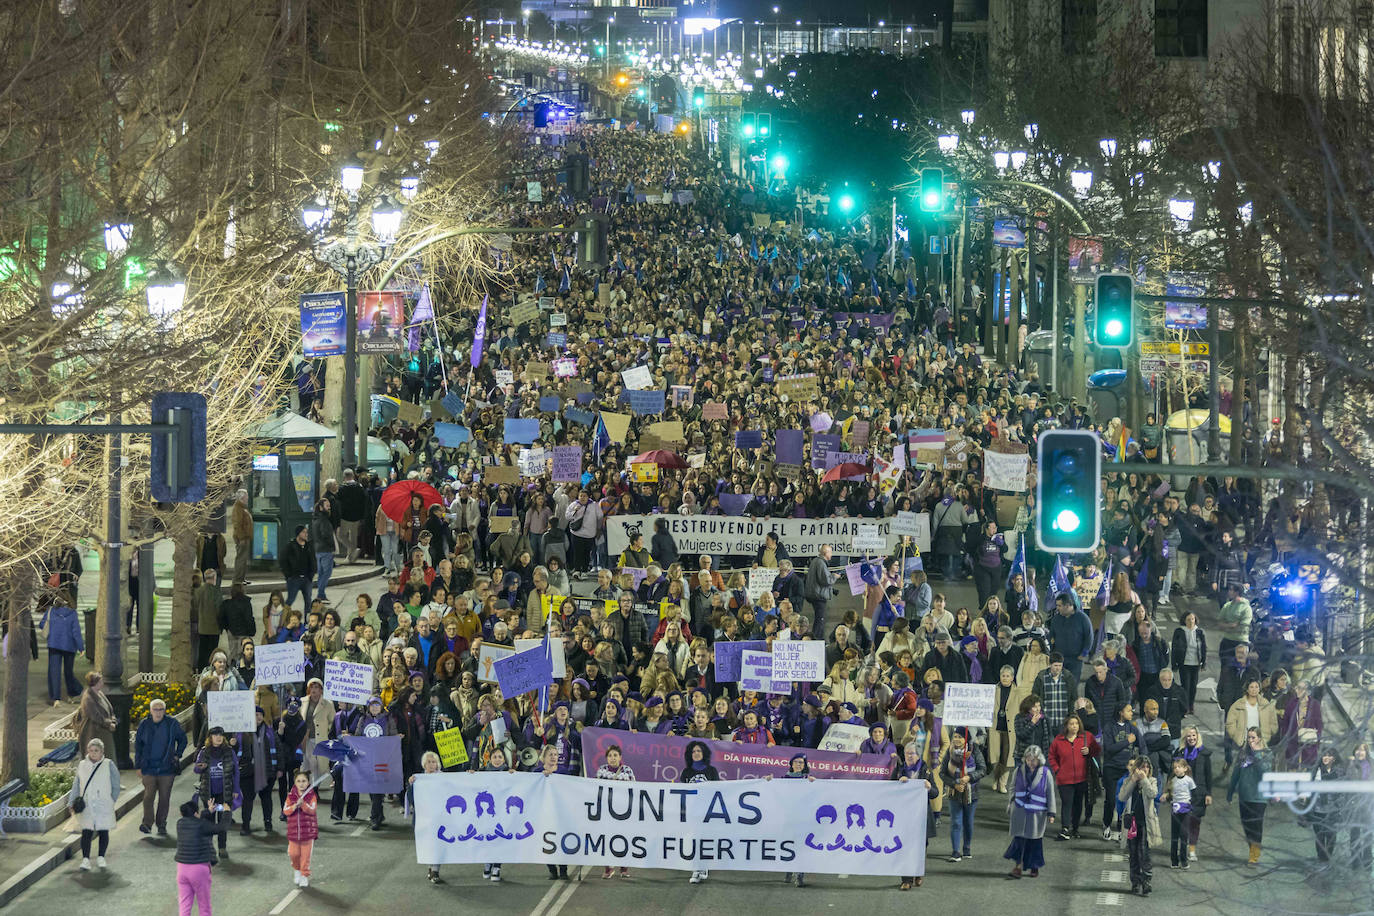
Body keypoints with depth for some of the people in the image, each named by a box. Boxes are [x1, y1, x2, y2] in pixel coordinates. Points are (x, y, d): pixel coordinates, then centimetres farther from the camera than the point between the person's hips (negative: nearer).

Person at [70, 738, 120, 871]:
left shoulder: (108, 765, 0)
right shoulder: (82, 766, 7)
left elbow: (116, 786, 3)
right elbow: (76, 785, 11)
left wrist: (111, 801, -1)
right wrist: (72, 802, 4)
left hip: (103, 806, -1)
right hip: (86, 807, 1)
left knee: (103, 832, 6)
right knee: (86, 832, -5)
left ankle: (101, 858, 19)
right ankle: (85, 859, -2)